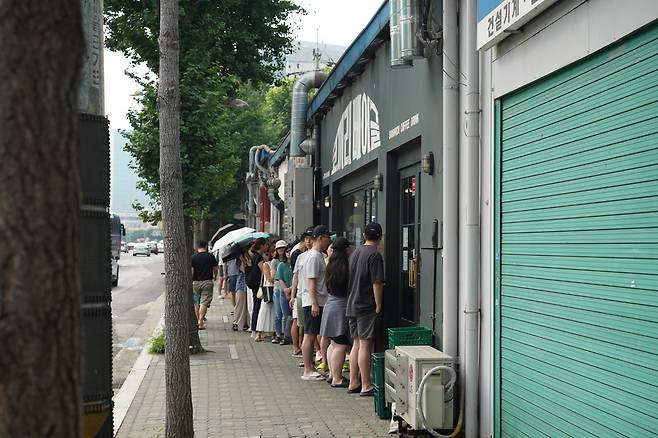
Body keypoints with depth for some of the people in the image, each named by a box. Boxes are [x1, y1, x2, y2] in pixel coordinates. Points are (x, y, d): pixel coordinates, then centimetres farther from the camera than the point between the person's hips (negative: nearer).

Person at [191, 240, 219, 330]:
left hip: (196, 282, 1)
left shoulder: (193, 257, -2)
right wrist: (215, 276, 26)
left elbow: (191, 271, -7)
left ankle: (197, 321, 23)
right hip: (207, 282, -1)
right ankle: (200, 322, -14)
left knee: (196, 303, 16)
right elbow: (215, 269, 6)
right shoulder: (210, 256, -1)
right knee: (204, 303, -4)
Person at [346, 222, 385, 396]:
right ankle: (366, 386, 1)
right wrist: (378, 306, -11)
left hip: (352, 305, 8)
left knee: (356, 344, 13)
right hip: (367, 307, -8)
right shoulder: (375, 255, -12)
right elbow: (377, 283, -16)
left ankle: (353, 383, 17)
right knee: (366, 345, -4)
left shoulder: (355, 253, 12)